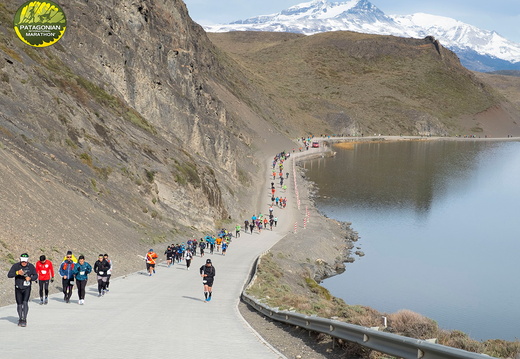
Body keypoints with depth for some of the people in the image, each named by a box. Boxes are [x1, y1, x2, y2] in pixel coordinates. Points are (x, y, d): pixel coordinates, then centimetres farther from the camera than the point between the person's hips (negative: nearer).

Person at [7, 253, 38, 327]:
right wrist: (17, 273, -31)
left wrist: (30, 278, -18)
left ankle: (24, 319, -12)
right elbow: (9, 275, -14)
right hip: (18, 288, 1)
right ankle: (20, 319, 24)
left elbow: (36, 276, 3)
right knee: (19, 304, 8)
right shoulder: (15, 266, -8)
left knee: (25, 302, -16)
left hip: (27, 288, -1)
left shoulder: (31, 266, -5)